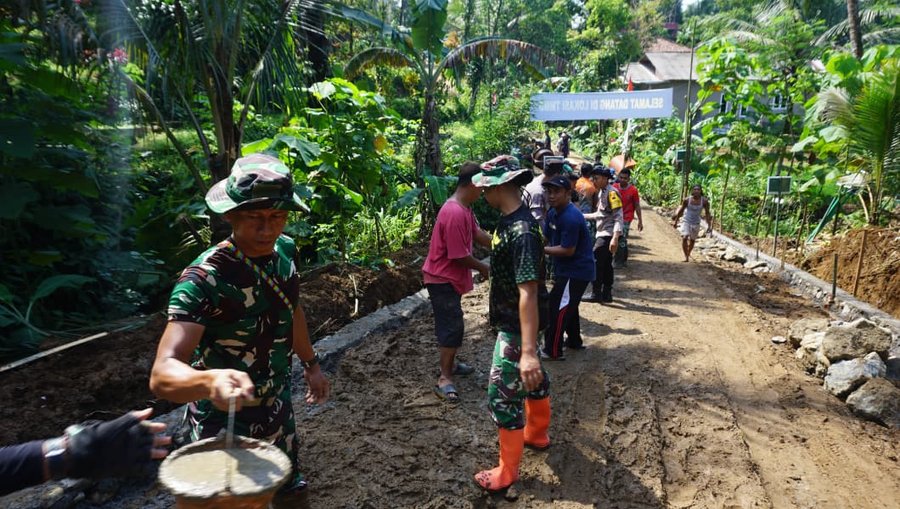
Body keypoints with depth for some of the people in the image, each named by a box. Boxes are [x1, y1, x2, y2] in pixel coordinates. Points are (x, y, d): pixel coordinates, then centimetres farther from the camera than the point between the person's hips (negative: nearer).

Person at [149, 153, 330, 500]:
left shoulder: (286, 251, -10)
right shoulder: (203, 279, -29)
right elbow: (163, 374, -38)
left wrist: (310, 363, 16)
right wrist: (210, 380, -58)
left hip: (278, 410, 6)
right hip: (225, 424, -6)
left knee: (288, 487, 26)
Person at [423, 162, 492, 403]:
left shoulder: (465, 208, 5)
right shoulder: (455, 213, -28)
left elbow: (478, 234, 15)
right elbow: (459, 256, -24)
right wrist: (483, 268, -9)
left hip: (451, 277, 10)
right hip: (442, 279, -10)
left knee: (452, 324, 20)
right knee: (452, 327, -6)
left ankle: (450, 364, 35)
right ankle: (444, 379, 3)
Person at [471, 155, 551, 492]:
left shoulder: (522, 231, -29)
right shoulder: (509, 221, 2)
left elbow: (528, 293, -34)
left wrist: (528, 350, -36)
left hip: (516, 328, -10)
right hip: (513, 323, 10)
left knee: (503, 396, 1)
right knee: (532, 380, 26)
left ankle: (508, 471, 17)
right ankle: (538, 434, 47)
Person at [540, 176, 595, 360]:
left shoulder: (571, 217, -26)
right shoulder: (553, 213, 3)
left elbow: (568, 250, -26)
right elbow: (545, 237, 9)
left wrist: (542, 250, -21)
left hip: (577, 271, -10)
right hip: (566, 269, 10)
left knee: (556, 307, -7)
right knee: (568, 306, 23)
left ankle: (553, 350, 4)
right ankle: (574, 341, 40)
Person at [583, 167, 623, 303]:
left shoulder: (611, 193, -15)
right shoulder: (601, 192, 13)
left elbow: (618, 216, -20)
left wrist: (615, 238, -28)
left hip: (608, 235, -9)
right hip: (603, 234, 10)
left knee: (595, 261, -9)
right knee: (606, 264, 12)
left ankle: (596, 294, -4)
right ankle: (607, 294, 19)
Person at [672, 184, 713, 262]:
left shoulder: (704, 201, -14)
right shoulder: (687, 200, -15)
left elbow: (707, 213, -5)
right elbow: (681, 211, -1)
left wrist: (709, 226, -9)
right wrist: (675, 222, 5)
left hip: (696, 223, 1)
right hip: (686, 221, -1)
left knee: (692, 240, 14)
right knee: (684, 238, -20)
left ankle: (688, 254, 38)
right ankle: (686, 257, -17)